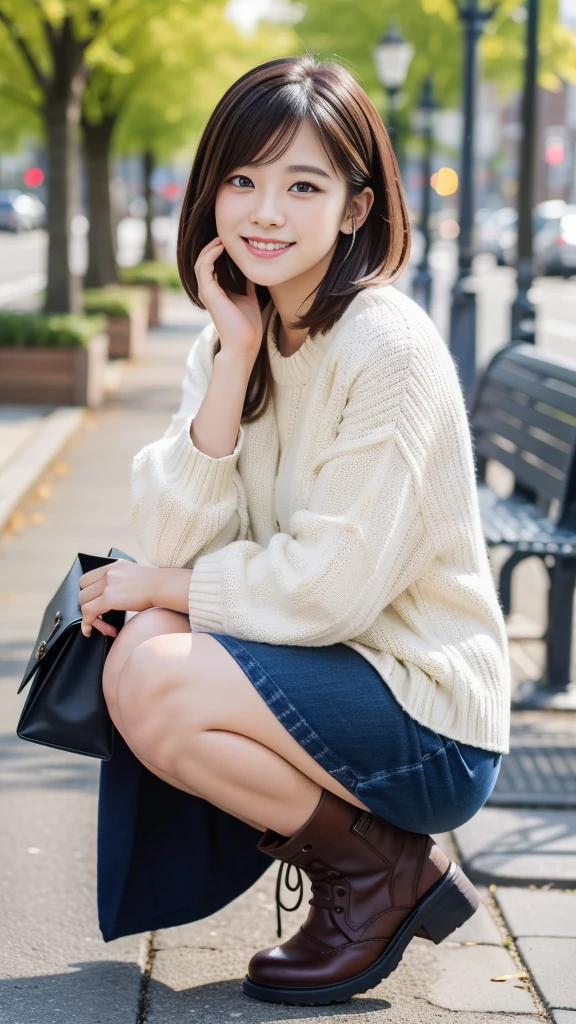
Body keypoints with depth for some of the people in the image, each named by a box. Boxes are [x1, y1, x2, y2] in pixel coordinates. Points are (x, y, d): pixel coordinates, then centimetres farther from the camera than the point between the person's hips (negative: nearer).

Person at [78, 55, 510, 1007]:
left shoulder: (390, 348, -18)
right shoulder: (232, 338, 4)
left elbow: (331, 588, -22)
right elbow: (174, 543, -8)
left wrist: (156, 585, -9)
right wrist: (236, 358, -15)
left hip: (433, 728, -8)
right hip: (328, 675, 8)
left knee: (152, 682, -24)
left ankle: (384, 868, -2)